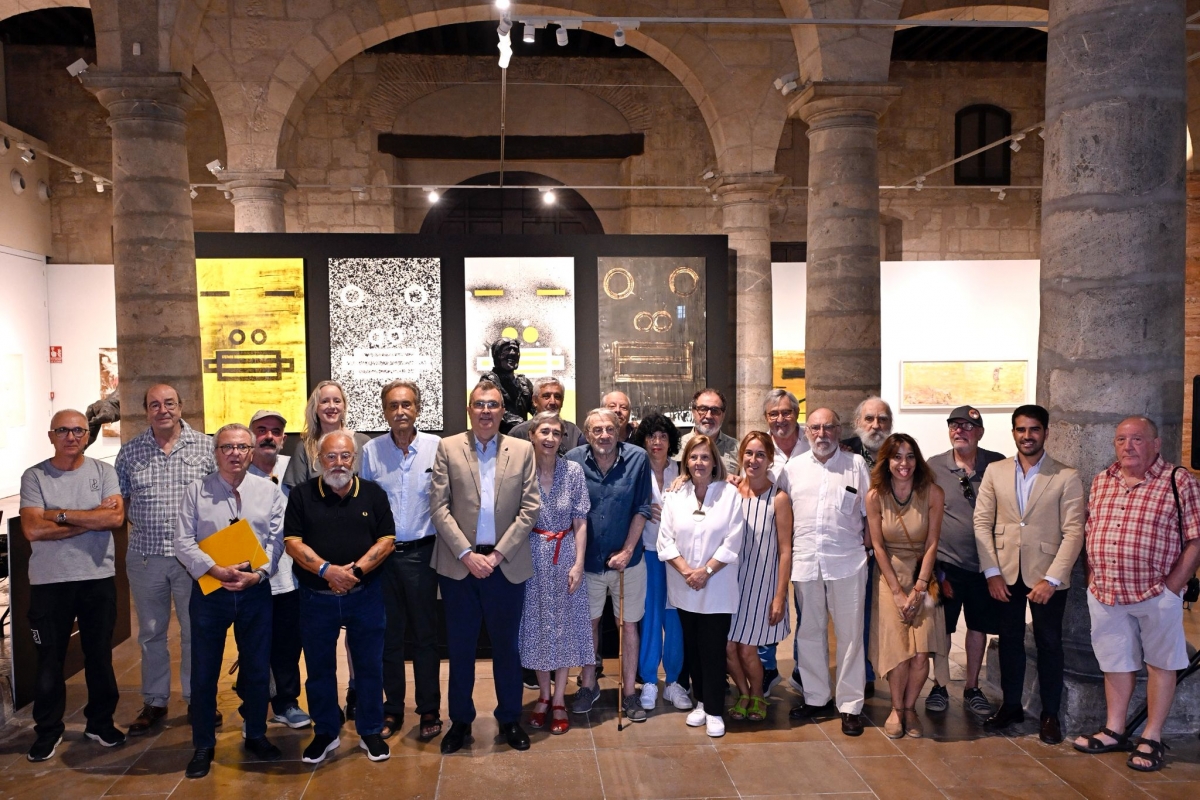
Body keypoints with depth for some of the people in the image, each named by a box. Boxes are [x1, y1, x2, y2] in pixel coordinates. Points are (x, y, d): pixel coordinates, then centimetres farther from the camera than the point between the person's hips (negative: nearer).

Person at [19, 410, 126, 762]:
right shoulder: (34, 477, -3)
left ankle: (100, 722, 28)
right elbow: (33, 530, -15)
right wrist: (93, 518, -15)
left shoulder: (103, 472, 1)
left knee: (100, 655, 12)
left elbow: (116, 517, -14)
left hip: (98, 578, 1)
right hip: (49, 581, -1)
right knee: (49, 660, 9)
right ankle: (48, 729, 25)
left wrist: (60, 515, -15)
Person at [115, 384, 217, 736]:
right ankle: (154, 702, 26)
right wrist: (137, 524, -7)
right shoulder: (130, 451, 4)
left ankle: (198, 698, 22)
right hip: (145, 556, 2)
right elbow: (118, 500, 10)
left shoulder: (205, 446, -1)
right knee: (151, 633, 13)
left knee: (195, 631, 8)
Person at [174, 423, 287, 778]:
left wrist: (258, 573, -17)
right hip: (209, 590, -1)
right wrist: (216, 570, -17)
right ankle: (203, 745, 22)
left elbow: (276, 541, -2)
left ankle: (255, 735, 29)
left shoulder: (269, 492, 2)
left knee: (257, 668, 11)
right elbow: (184, 543, -5)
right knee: (204, 671, 7)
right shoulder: (196, 492, 0)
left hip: (256, 591, 1)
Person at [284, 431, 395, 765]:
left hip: (365, 595, 0)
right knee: (319, 669, 11)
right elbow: (292, 542, -5)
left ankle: (370, 732, 23)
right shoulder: (302, 495, 2)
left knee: (369, 667, 7)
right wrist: (327, 570, -18)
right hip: (316, 597, 0)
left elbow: (387, 540, -2)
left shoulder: (373, 494, 3)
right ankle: (325, 733, 27)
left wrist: (356, 569, -16)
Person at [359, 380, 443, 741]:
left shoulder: (436, 447, -4)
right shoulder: (371, 450, 2)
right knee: (388, 633, 11)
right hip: (381, 551, 2)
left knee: (425, 633, 7)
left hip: (421, 551, -2)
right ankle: (392, 709, 25)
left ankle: (429, 710, 20)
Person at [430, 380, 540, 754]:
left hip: (506, 565, 0)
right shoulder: (448, 448, 1)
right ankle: (460, 720, 26)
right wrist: (467, 554, -12)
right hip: (459, 564, 0)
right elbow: (439, 508, -4)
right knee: (460, 646, 10)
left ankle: (510, 719, 27)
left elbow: (530, 508, -2)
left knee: (506, 645, 11)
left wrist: (497, 554, -9)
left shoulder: (522, 450, 3)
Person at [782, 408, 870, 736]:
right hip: (805, 562, 2)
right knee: (809, 632, 11)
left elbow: (870, 512, 8)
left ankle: (850, 705, 13)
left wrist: (866, 546, -1)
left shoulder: (855, 464, 4)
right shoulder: (792, 468, 9)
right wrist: (787, 554, 4)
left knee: (849, 634, 3)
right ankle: (816, 697, 25)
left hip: (846, 562, -2)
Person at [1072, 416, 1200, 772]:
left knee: (1160, 663, 9)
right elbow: (1089, 532, 14)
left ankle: (1151, 739, 19)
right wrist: (1093, 577, 7)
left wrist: (1171, 587, -13)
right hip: (1105, 594, 5)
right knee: (1116, 663, 15)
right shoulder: (1101, 482, 8)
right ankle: (1114, 732, 28)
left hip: (1155, 595, -4)